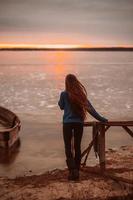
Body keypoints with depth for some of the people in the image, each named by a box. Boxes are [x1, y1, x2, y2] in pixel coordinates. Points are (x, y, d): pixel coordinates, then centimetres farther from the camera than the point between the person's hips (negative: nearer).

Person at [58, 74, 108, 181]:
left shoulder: (64, 94, -8)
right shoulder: (81, 94, 1)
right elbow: (90, 108, 2)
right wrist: (100, 118, 8)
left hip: (67, 123, -3)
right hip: (79, 123, 3)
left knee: (68, 147, 4)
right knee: (77, 147, 13)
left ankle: (72, 170, -13)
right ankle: (76, 171, 17)